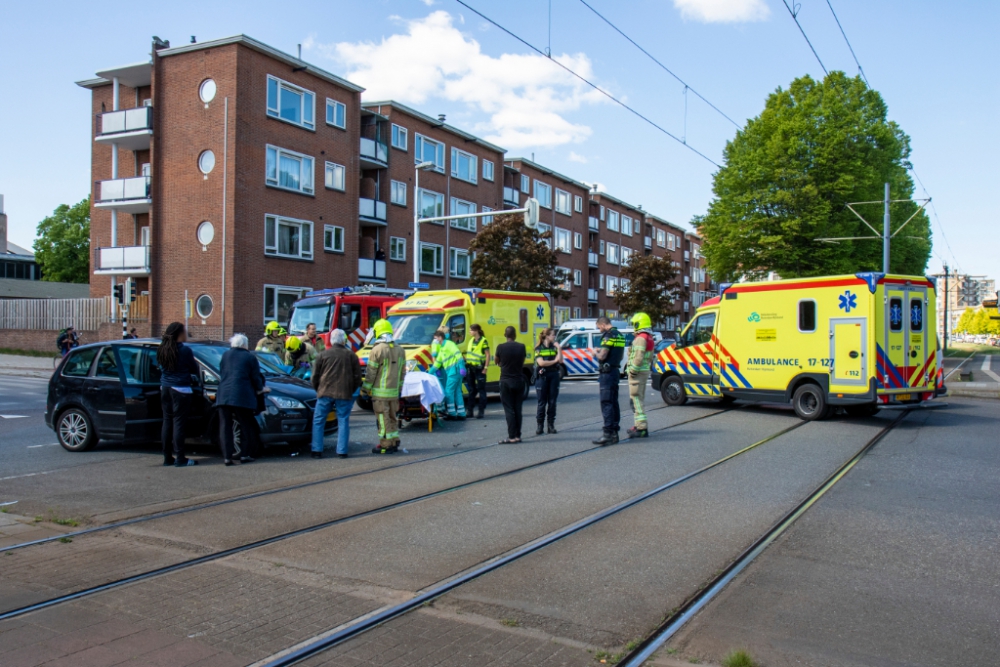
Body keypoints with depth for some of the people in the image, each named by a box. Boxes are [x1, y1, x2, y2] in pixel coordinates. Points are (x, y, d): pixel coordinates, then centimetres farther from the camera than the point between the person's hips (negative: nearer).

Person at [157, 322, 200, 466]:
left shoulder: (162, 350, 7)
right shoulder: (185, 350, -11)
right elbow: (194, 370, -2)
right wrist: (192, 361, 16)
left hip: (165, 388, 6)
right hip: (180, 389, -6)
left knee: (167, 421, 9)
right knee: (178, 422, -5)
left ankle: (167, 457, 12)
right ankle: (180, 458, -4)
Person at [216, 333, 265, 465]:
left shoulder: (226, 355, 14)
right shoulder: (250, 357, 2)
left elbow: (221, 374, 22)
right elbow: (256, 377, 3)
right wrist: (259, 389, 22)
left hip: (224, 396, 3)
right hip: (242, 396, -3)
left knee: (225, 426, 4)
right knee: (246, 426, 10)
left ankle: (227, 457, 0)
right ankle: (244, 455, 9)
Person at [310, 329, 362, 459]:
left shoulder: (323, 354, 5)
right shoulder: (351, 355, 6)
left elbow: (315, 375, 7)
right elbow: (357, 376, 7)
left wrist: (318, 389, 20)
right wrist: (352, 391, 17)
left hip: (325, 392, 0)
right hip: (344, 394, 0)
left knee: (318, 421, 8)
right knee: (343, 421, 6)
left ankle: (317, 450, 5)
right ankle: (342, 451, 3)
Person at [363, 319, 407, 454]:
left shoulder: (377, 350, -13)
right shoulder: (400, 350, 8)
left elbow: (371, 372, -11)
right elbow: (403, 372, 13)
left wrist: (366, 388, -1)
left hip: (380, 392, -6)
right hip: (394, 391, 6)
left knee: (383, 419, -1)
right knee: (392, 417, 17)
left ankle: (385, 445, 2)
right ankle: (394, 443, 21)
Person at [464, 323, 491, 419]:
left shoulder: (483, 341, -8)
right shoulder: (471, 341, 12)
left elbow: (487, 355, -10)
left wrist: (485, 368, -14)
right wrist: (466, 365, 11)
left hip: (479, 368, -7)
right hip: (470, 367, 7)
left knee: (481, 389, -1)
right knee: (471, 390, 12)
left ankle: (481, 411, 2)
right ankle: (470, 410, 19)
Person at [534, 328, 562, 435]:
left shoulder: (554, 347, 10)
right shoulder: (538, 348, 0)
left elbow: (560, 360, -1)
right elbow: (541, 363, -12)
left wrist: (558, 348, -6)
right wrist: (554, 361, -4)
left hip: (554, 375, 3)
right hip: (542, 376, -3)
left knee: (552, 402, 4)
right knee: (542, 402, -2)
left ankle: (551, 425, 10)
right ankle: (540, 426, 4)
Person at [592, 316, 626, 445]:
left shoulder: (609, 336, -15)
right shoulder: (620, 335, 15)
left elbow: (602, 356, -21)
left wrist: (597, 353, 1)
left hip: (607, 372, -10)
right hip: (616, 370, 10)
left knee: (606, 403, -10)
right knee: (614, 402, 12)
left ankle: (608, 434, -13)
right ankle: (614, 432, 15)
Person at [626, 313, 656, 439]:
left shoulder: (640, 338, -17)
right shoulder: (649, 338, 16)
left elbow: (639, 357, -25)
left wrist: (633, 371, -18)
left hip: (638, 372, -11)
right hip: (645, 371, 11)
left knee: (636, 399, -10)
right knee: (640, 399, 19)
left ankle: (642, 428, -13)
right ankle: (640, 425, 27)